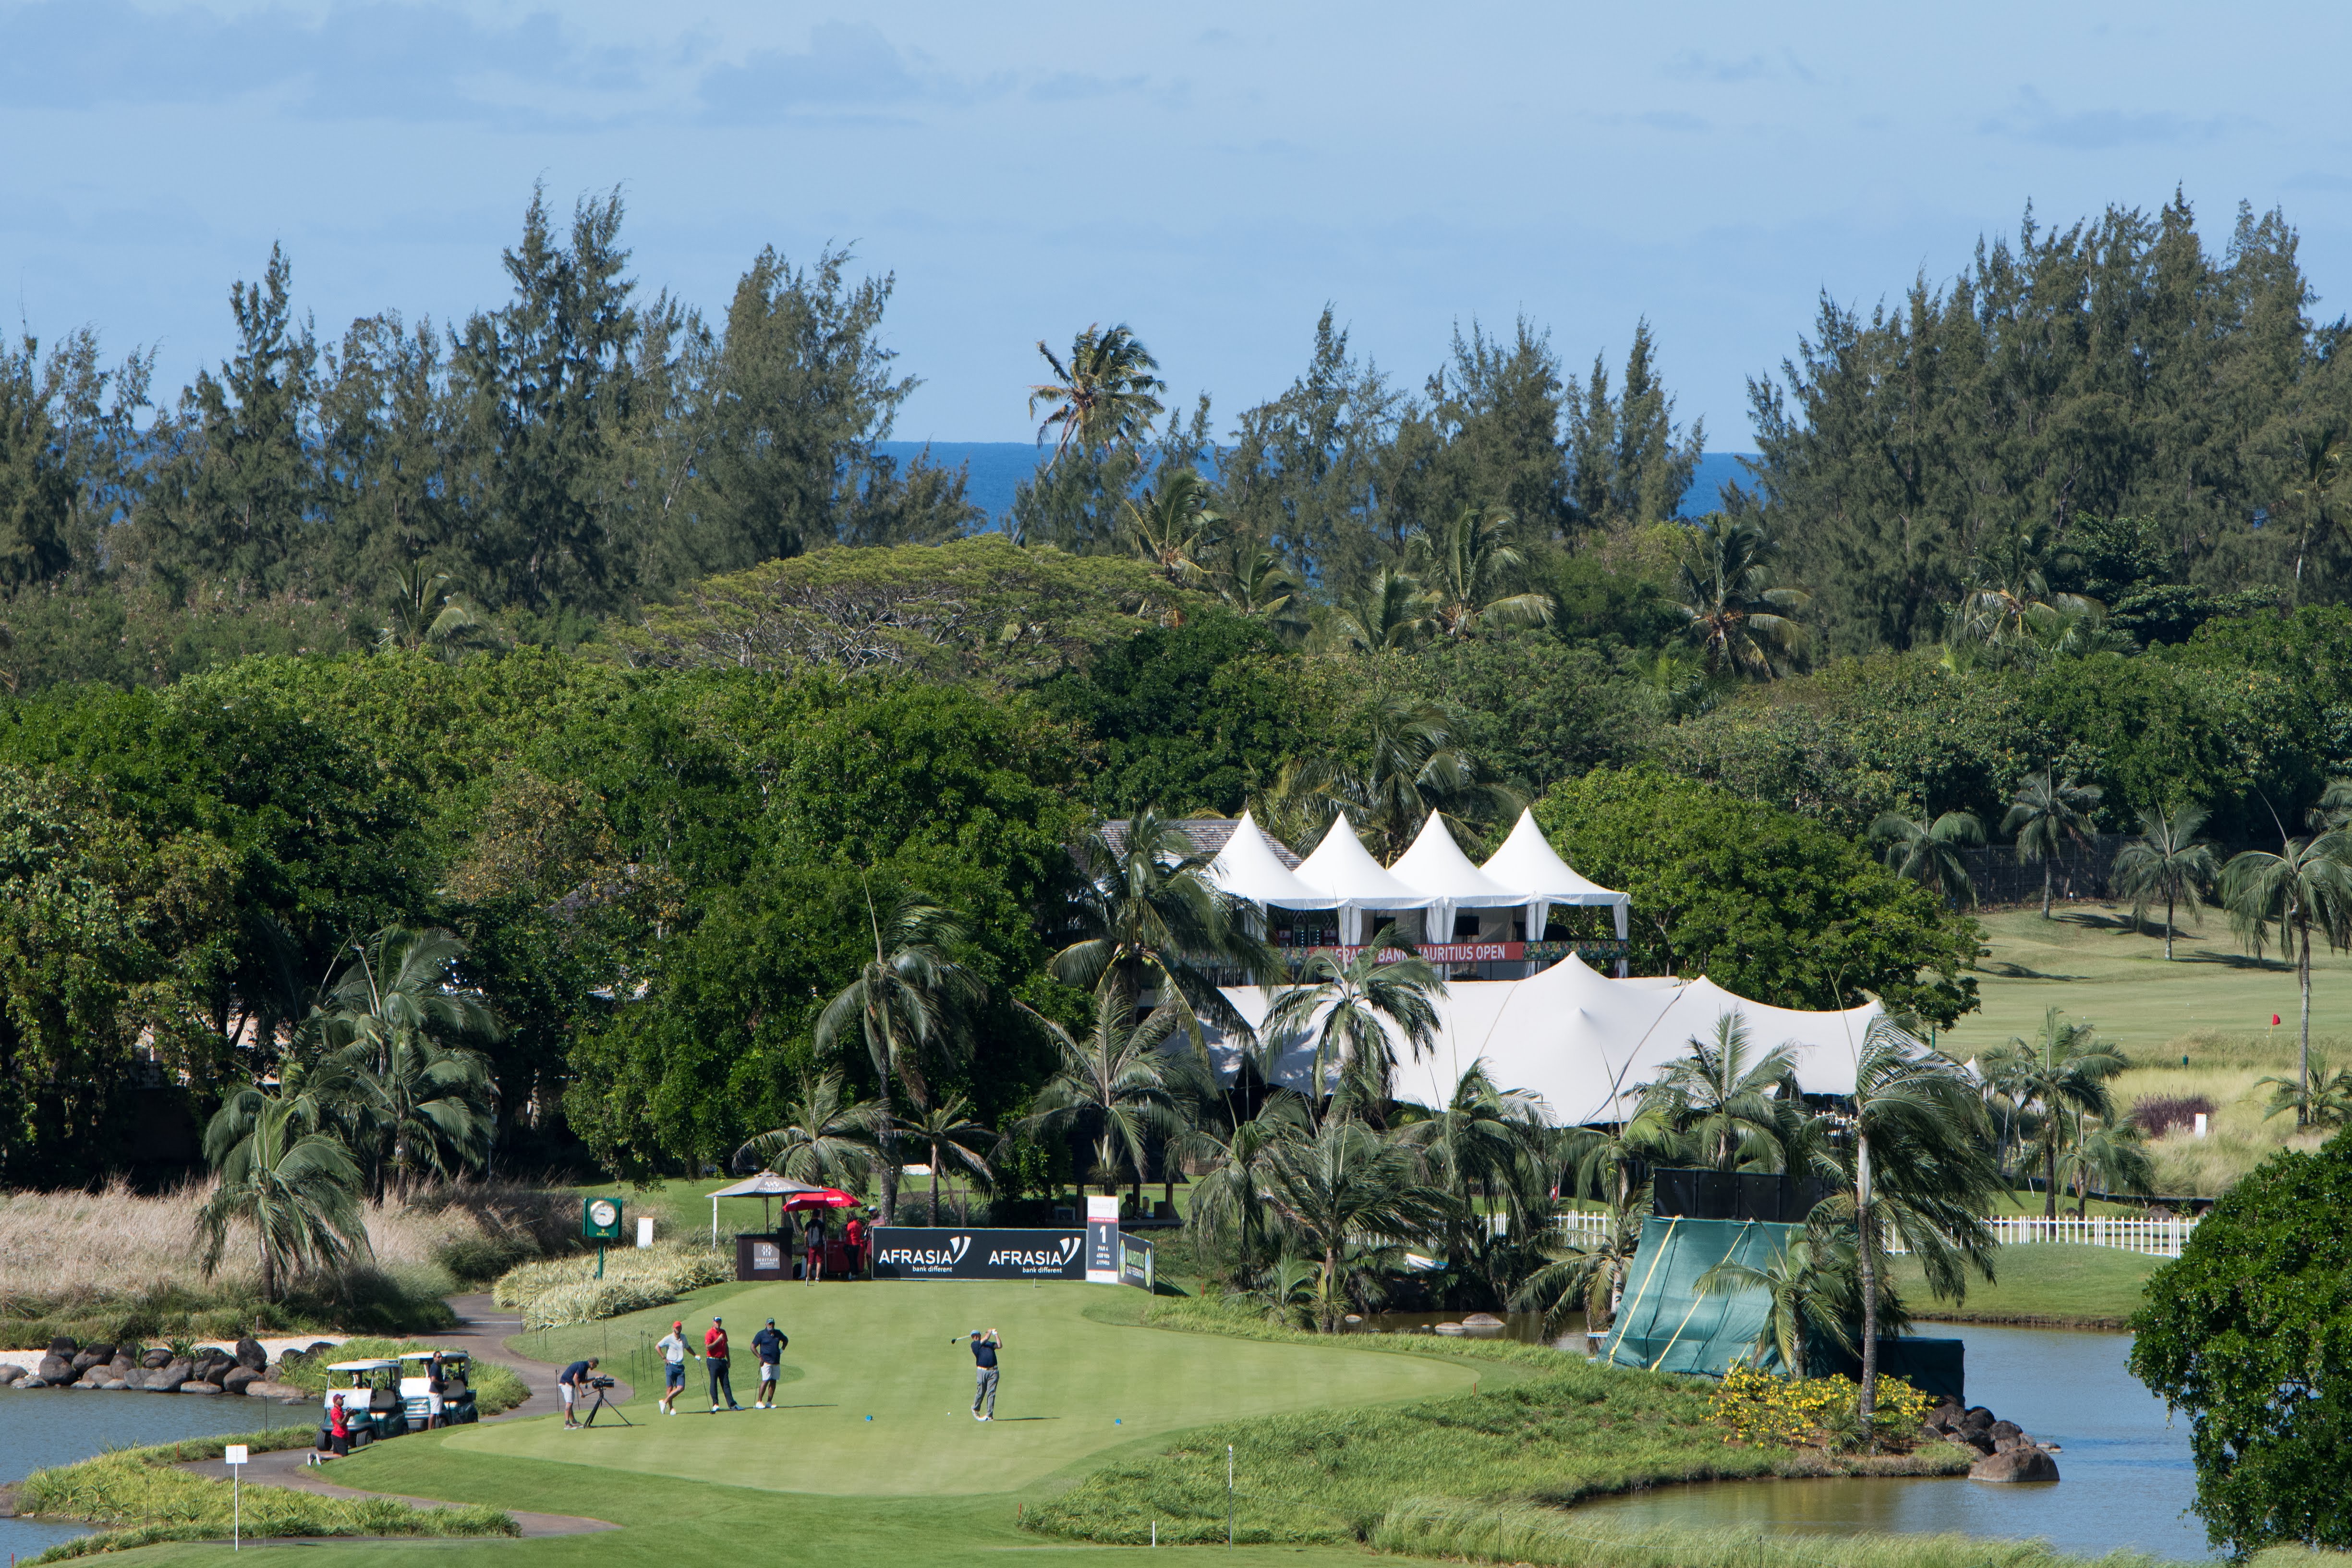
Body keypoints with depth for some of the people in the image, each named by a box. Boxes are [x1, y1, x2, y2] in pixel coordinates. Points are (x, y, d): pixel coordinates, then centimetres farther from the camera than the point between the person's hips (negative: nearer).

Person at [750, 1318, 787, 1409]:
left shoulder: (778, 1334, 11)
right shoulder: (761, 1334, -3)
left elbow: (786, 1340, 31)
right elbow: (753, 1347, -2)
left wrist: (782, 1349, 14)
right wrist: (760, 1357, -10)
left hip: (776, 1362, 5)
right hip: (766, 1361, -5)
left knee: (773, 1382, 3)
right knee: (766, 1381, -14)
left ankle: (769, 1402, 9)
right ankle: (759, 1402, -9)